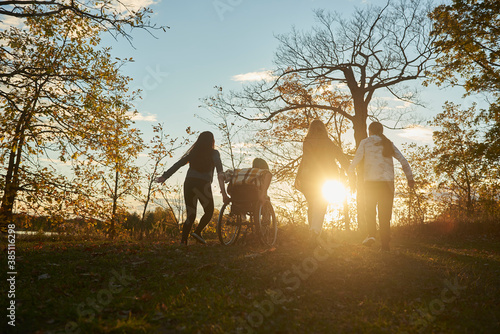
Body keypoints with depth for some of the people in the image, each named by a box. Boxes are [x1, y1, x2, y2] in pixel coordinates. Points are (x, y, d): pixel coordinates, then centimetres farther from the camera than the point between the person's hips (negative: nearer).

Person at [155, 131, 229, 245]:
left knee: (190, 214, 10)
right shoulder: (214, 153, 8)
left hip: (189, 183, 4)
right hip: (203, 184, -4)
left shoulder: (193, 153, 18)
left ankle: (183, 241, -4)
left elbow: (177, 164, 8)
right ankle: (197, 232, -5)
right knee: (209, 212, 15)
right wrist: (223, 192, -10)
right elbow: (220, 172, -5)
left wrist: (164, 176, 6)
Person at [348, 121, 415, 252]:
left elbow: (357, 158, -4)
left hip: (371, 182, -2)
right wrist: (410, 178, 12)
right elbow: (403, 161, 8)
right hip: (387, 182, 2)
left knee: (370, 210, 13)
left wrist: (351, 171, 12)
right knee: (385, 214, 7)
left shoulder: (365, 142, 7)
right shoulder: (389, 144, 14)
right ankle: (385, 244, 3)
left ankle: (371, 234, -8)